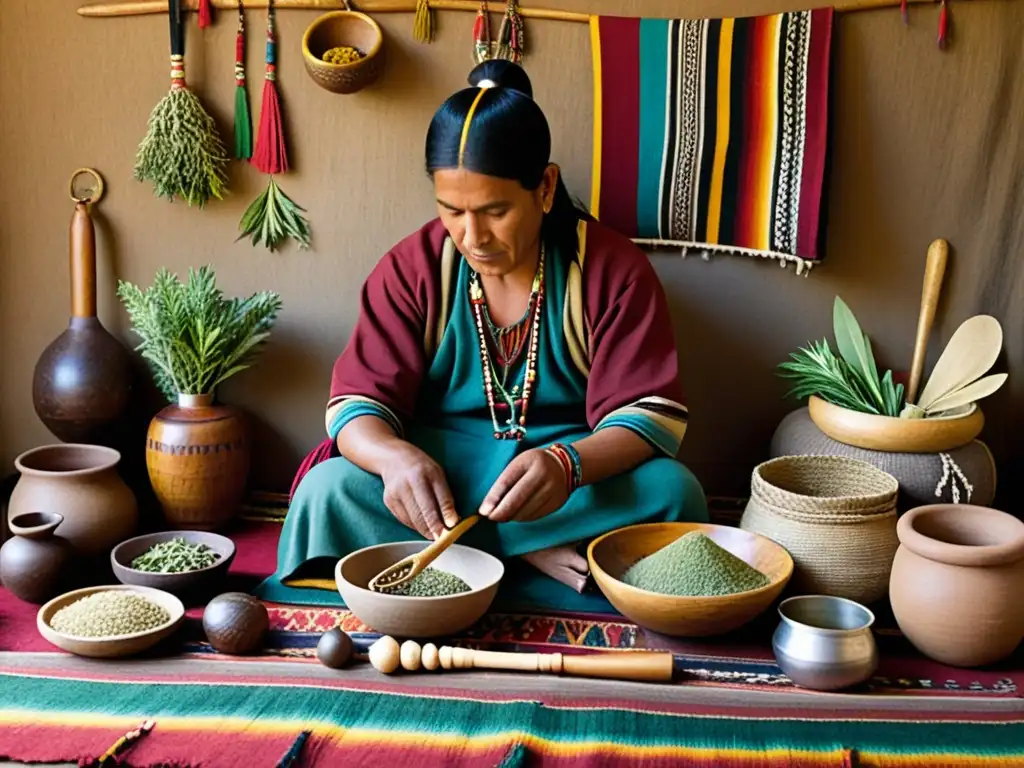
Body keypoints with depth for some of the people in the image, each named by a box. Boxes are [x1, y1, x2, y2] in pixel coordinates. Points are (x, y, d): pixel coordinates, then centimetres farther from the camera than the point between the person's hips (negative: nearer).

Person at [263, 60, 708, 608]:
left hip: (574, 476, -1)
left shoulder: (613, 269, -8)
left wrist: (567, 463, -36)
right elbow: (357, 403, -9)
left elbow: (650, 415, -13)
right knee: (327, 491, -27)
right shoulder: (411, 269, -4)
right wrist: (397, 456, -35)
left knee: (671, 489, -29)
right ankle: (530, 555, -22)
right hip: (437, 473, 2)